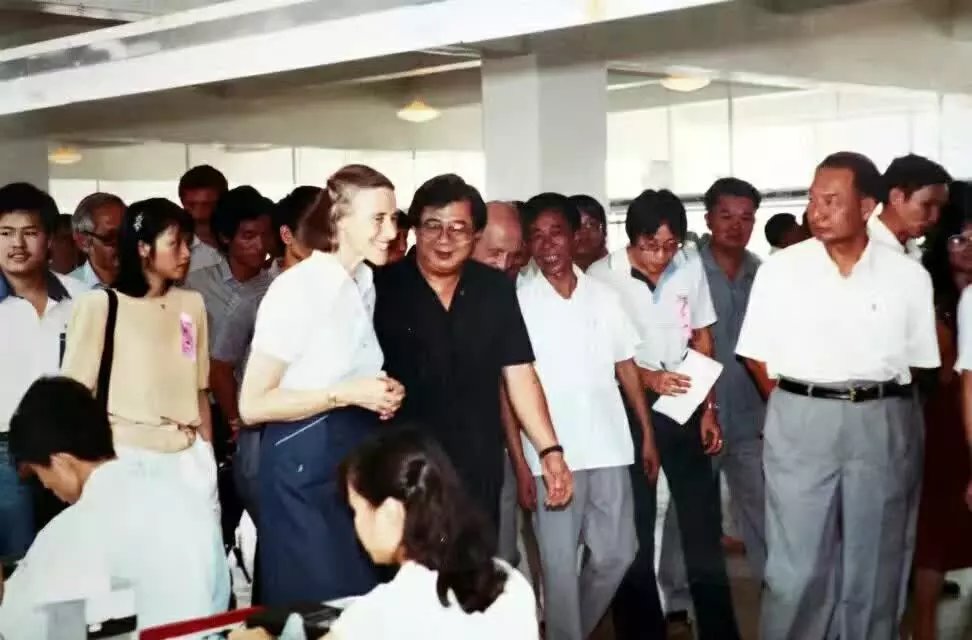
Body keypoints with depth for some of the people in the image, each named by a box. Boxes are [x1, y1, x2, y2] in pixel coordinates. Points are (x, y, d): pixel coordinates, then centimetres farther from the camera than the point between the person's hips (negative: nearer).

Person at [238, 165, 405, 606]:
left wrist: (381, 394, 2)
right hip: (306, 462, -8)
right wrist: (345, 395, -21)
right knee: (317, 607, 2)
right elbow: (252, 405, -17)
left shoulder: (364, 283, 9)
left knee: (362, 601, 13)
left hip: (358, 454, 8)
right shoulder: (296, 289, -16)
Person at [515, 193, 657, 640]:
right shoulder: (518, 302, -3)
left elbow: (626, 367, 11)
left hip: (609, 448, 3)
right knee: (559, 563, 2)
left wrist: (647, 434, 7)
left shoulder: (604, 296, 6)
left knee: (617, 554, 10)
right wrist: (519, 458, -8)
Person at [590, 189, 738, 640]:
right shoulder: (603, 275, -13)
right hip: (628, 407, -2)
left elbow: (702, 338, 7)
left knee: (702, 520, 7)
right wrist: (648, 377, -23)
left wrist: (709, 408, 5)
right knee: (634, 528, 5)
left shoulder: (690, 266, -4)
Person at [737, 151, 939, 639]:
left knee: (873, 566, 10)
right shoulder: (779, 270, -1)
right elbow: (757, 357, 5)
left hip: (881, 424, 1)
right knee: (796, 567, 2)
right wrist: (796, 409, 5)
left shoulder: (909, 277, 1)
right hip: (800, 422, -1)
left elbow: (919, 361, 8)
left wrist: (882, 408, 5)